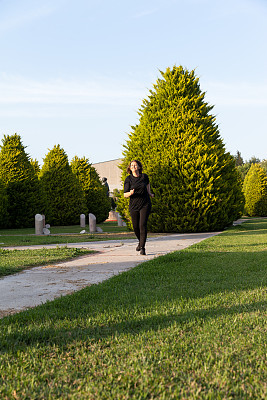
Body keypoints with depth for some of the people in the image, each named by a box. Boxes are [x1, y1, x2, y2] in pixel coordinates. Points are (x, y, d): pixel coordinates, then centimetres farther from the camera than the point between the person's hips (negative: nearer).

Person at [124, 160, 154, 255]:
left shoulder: (144, 176, 0)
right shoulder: (128, 179, -4)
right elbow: (125, 194, -6)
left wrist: (149, 193, 17)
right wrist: (130, 193, -26)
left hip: (145, 205, -1)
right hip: (134, 206, 1)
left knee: (143, 225, -14)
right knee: (135, 227, 8)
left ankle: (142, 248, -13)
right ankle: (140, 241, 38)